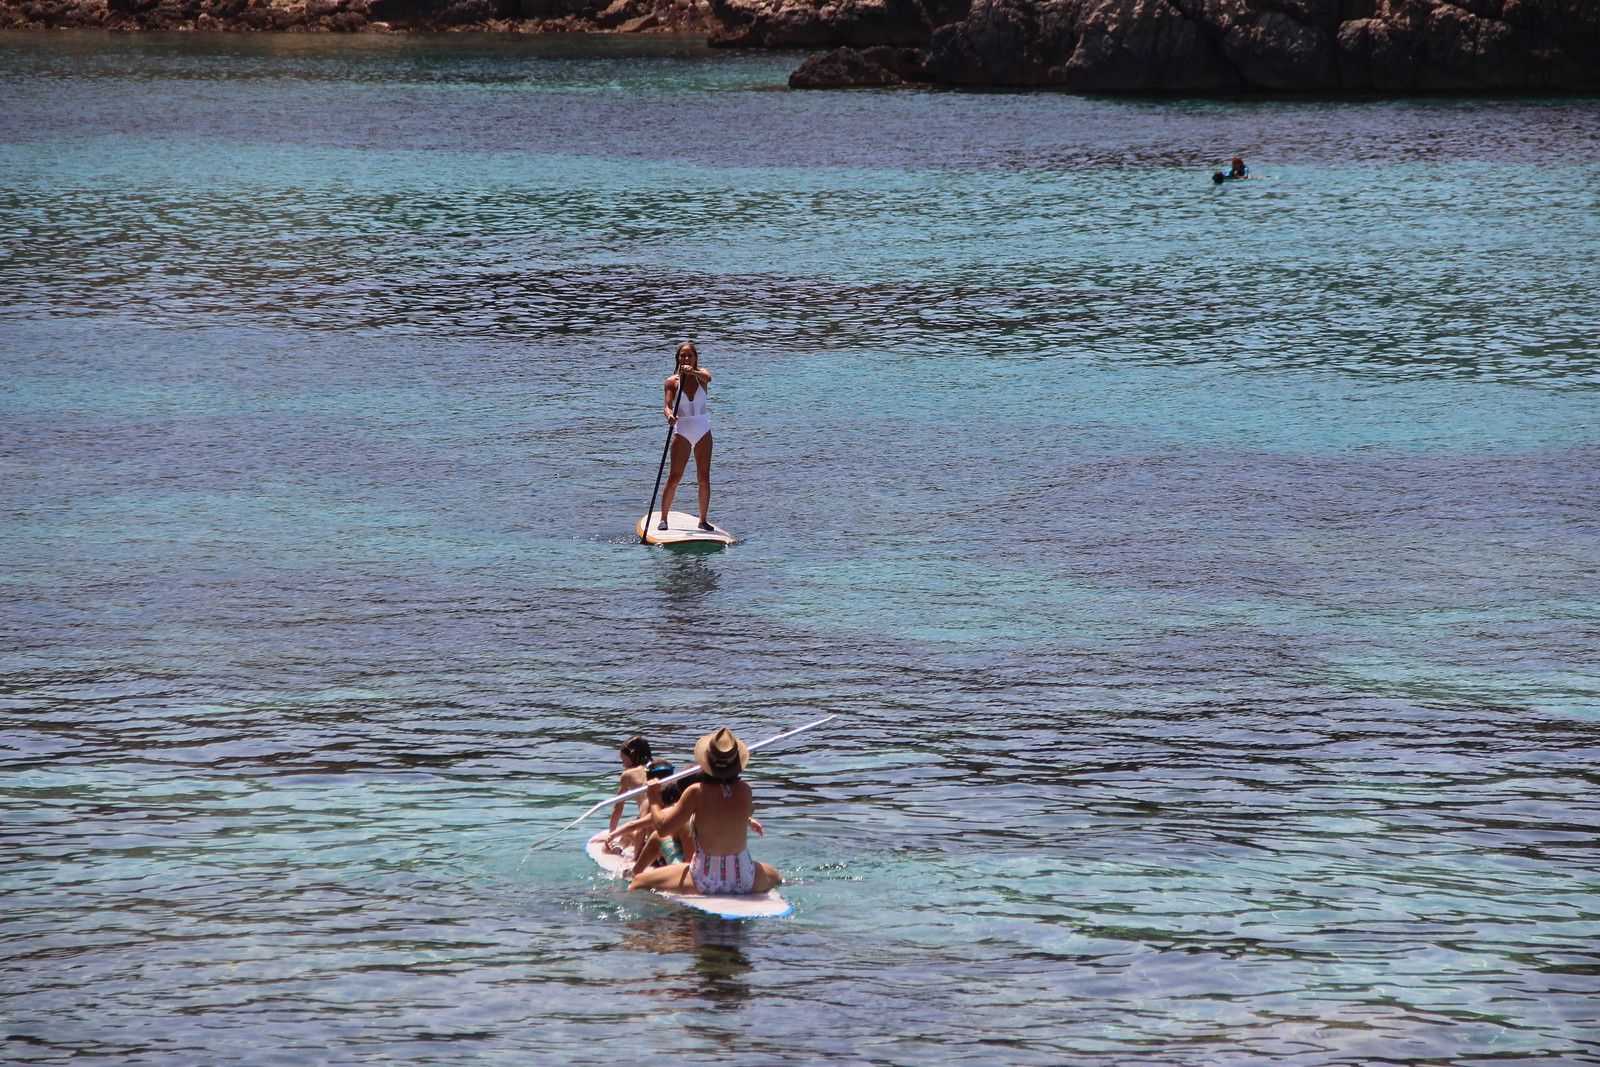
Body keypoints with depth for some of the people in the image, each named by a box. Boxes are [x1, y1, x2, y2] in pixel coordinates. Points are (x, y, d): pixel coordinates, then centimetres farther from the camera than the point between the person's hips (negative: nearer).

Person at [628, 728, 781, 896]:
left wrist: (654, 799, 3)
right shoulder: (744, 790, -7)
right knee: (775, 876, 38)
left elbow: (662, 828, -12)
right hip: (744, 880, 3)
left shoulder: (696, 792, -16)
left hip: (705, 883, -3)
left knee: (639, 881, 12)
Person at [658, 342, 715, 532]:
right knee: (674, 477, -6)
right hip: (682, 432, -2)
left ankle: (703, 519, 11)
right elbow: (668, 405, -13)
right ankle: (663, 518, 0)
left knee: (704, 478, 2)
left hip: (703, 431, 2)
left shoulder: (700, 375, 1)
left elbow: (707, 378, -24)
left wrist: (692, 372, -45)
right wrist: (670, 415, -36)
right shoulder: (672, 381, -1)